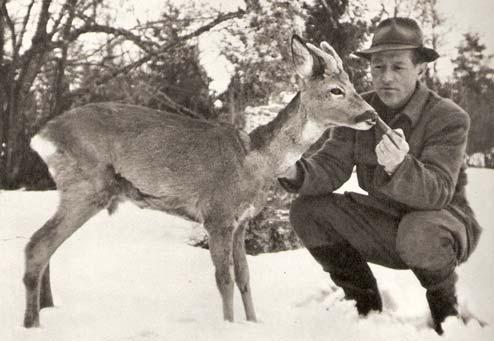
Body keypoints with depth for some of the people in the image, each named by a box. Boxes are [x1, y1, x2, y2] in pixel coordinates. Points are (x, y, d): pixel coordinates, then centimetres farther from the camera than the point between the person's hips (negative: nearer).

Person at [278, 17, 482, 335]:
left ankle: (447, 312, -4)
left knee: (419, 235, -40)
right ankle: (365, 306, 7)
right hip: (384, 222, 5)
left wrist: (399, 166, -53)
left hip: (440, 220, -5)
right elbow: (331, 166, -12)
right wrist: (295, 172, -35)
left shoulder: (449, 117, -21)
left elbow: (437, 192, -32)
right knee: (307, 210, -10)